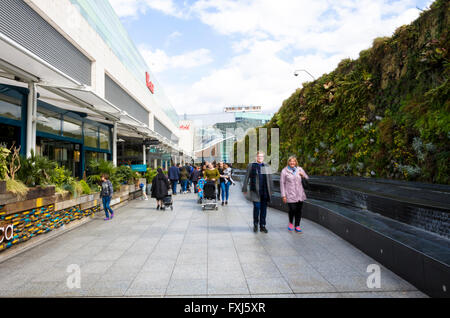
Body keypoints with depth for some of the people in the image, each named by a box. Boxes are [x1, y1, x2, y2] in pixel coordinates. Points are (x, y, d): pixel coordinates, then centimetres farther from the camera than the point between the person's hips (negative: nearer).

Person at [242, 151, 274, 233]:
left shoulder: (267, 166, 10)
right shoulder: (251, 166, 1)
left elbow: (270, 179, 14)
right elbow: (246, 178, 3)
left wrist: (271, 190, 12)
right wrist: (245, 189, 2)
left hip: (265, 192, 3)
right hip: (255, 191, -3)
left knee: (264, 208, 7)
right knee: (256, 207, -7)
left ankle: (262, 226, 19)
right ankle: (255, 225, 14)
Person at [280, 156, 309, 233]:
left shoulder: (300, 169, 10)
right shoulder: (284, 171, 0)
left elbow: (307, 178, 18)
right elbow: (282, 183, -1)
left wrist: (303, 176, -6)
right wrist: (283, 195, -6)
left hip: (300, 194, 4)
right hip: (290, 195, -3)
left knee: (299, 210, 4)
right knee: (292, 209, -11)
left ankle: (297, 226, 18)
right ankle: (291, 223, 17)